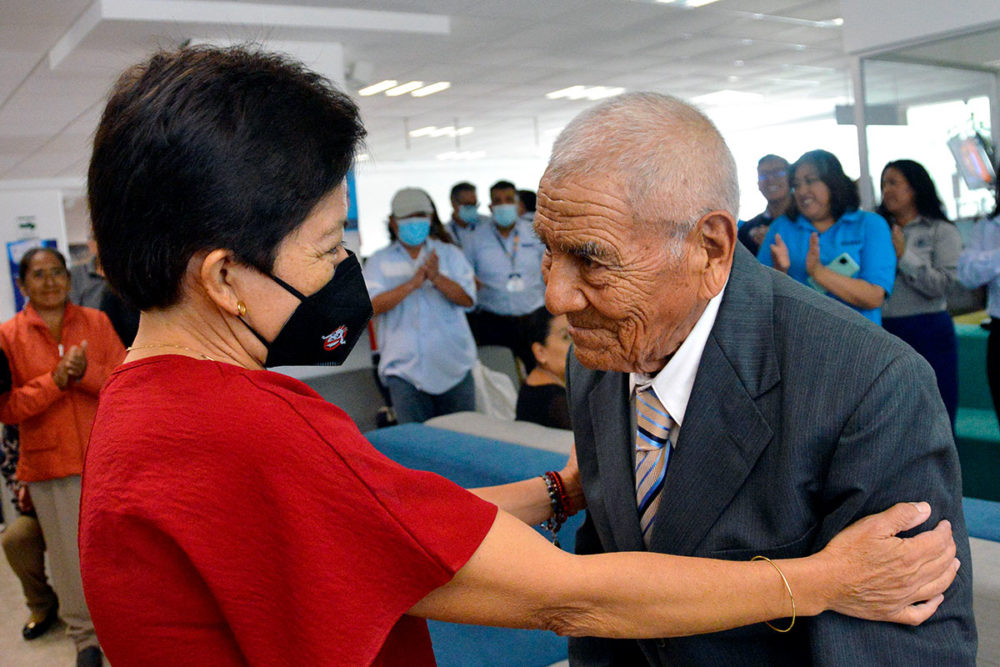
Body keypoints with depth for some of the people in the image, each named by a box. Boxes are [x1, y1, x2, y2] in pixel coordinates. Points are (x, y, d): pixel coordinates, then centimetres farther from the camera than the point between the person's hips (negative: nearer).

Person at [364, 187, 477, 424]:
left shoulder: (450, 254, 8)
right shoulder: (379, 261, 6)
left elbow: (467, 298, -5)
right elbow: (372, 305, -10)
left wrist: (437, 277, -22)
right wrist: (413, 283, -21)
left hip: (453, 365, 1)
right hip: (405, 367, -1)